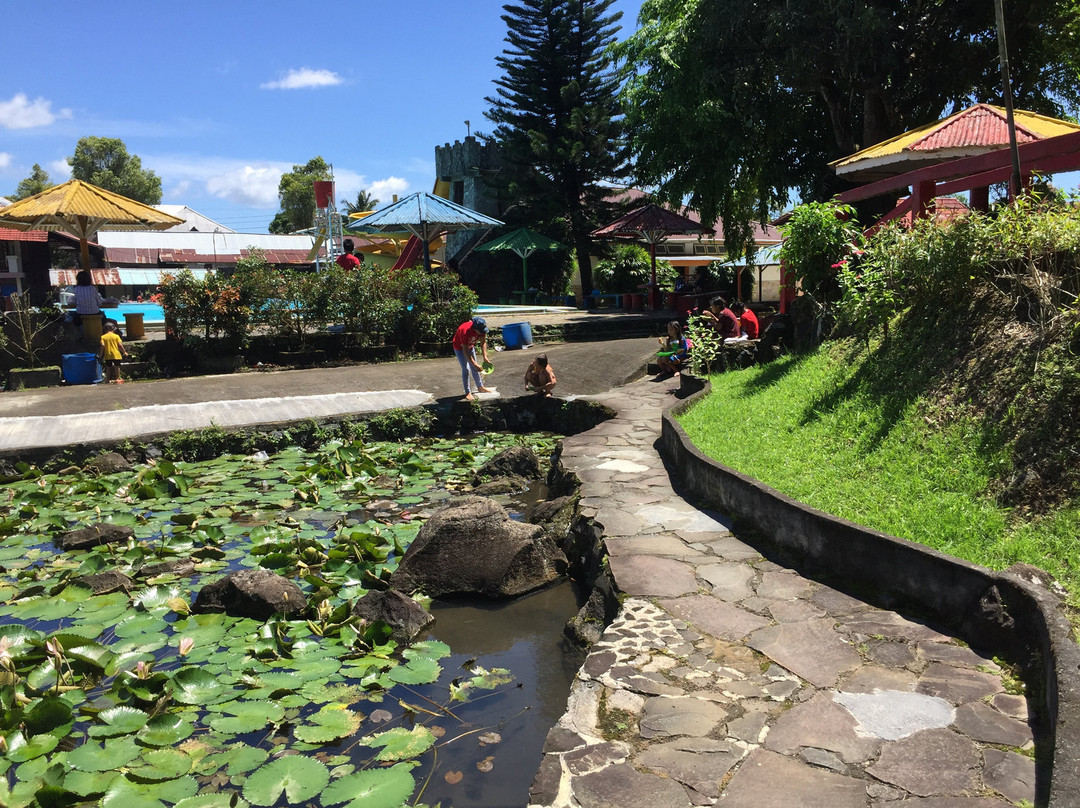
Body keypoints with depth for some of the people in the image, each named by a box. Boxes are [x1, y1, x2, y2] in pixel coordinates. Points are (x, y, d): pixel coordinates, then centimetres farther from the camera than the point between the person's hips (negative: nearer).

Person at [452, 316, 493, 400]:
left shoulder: (482, 328, -25)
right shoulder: (465, 331, -41)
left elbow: (483, 342, -14)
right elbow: (465, 351, -39)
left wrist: (485, 357, -25)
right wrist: (474, 364, -41)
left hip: (470, 346, 6)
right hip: (459, 348, -6)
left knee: (474, 368, 14)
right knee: (466, 369, -11)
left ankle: (480, 387, 29)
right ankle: (468, 393, -4)